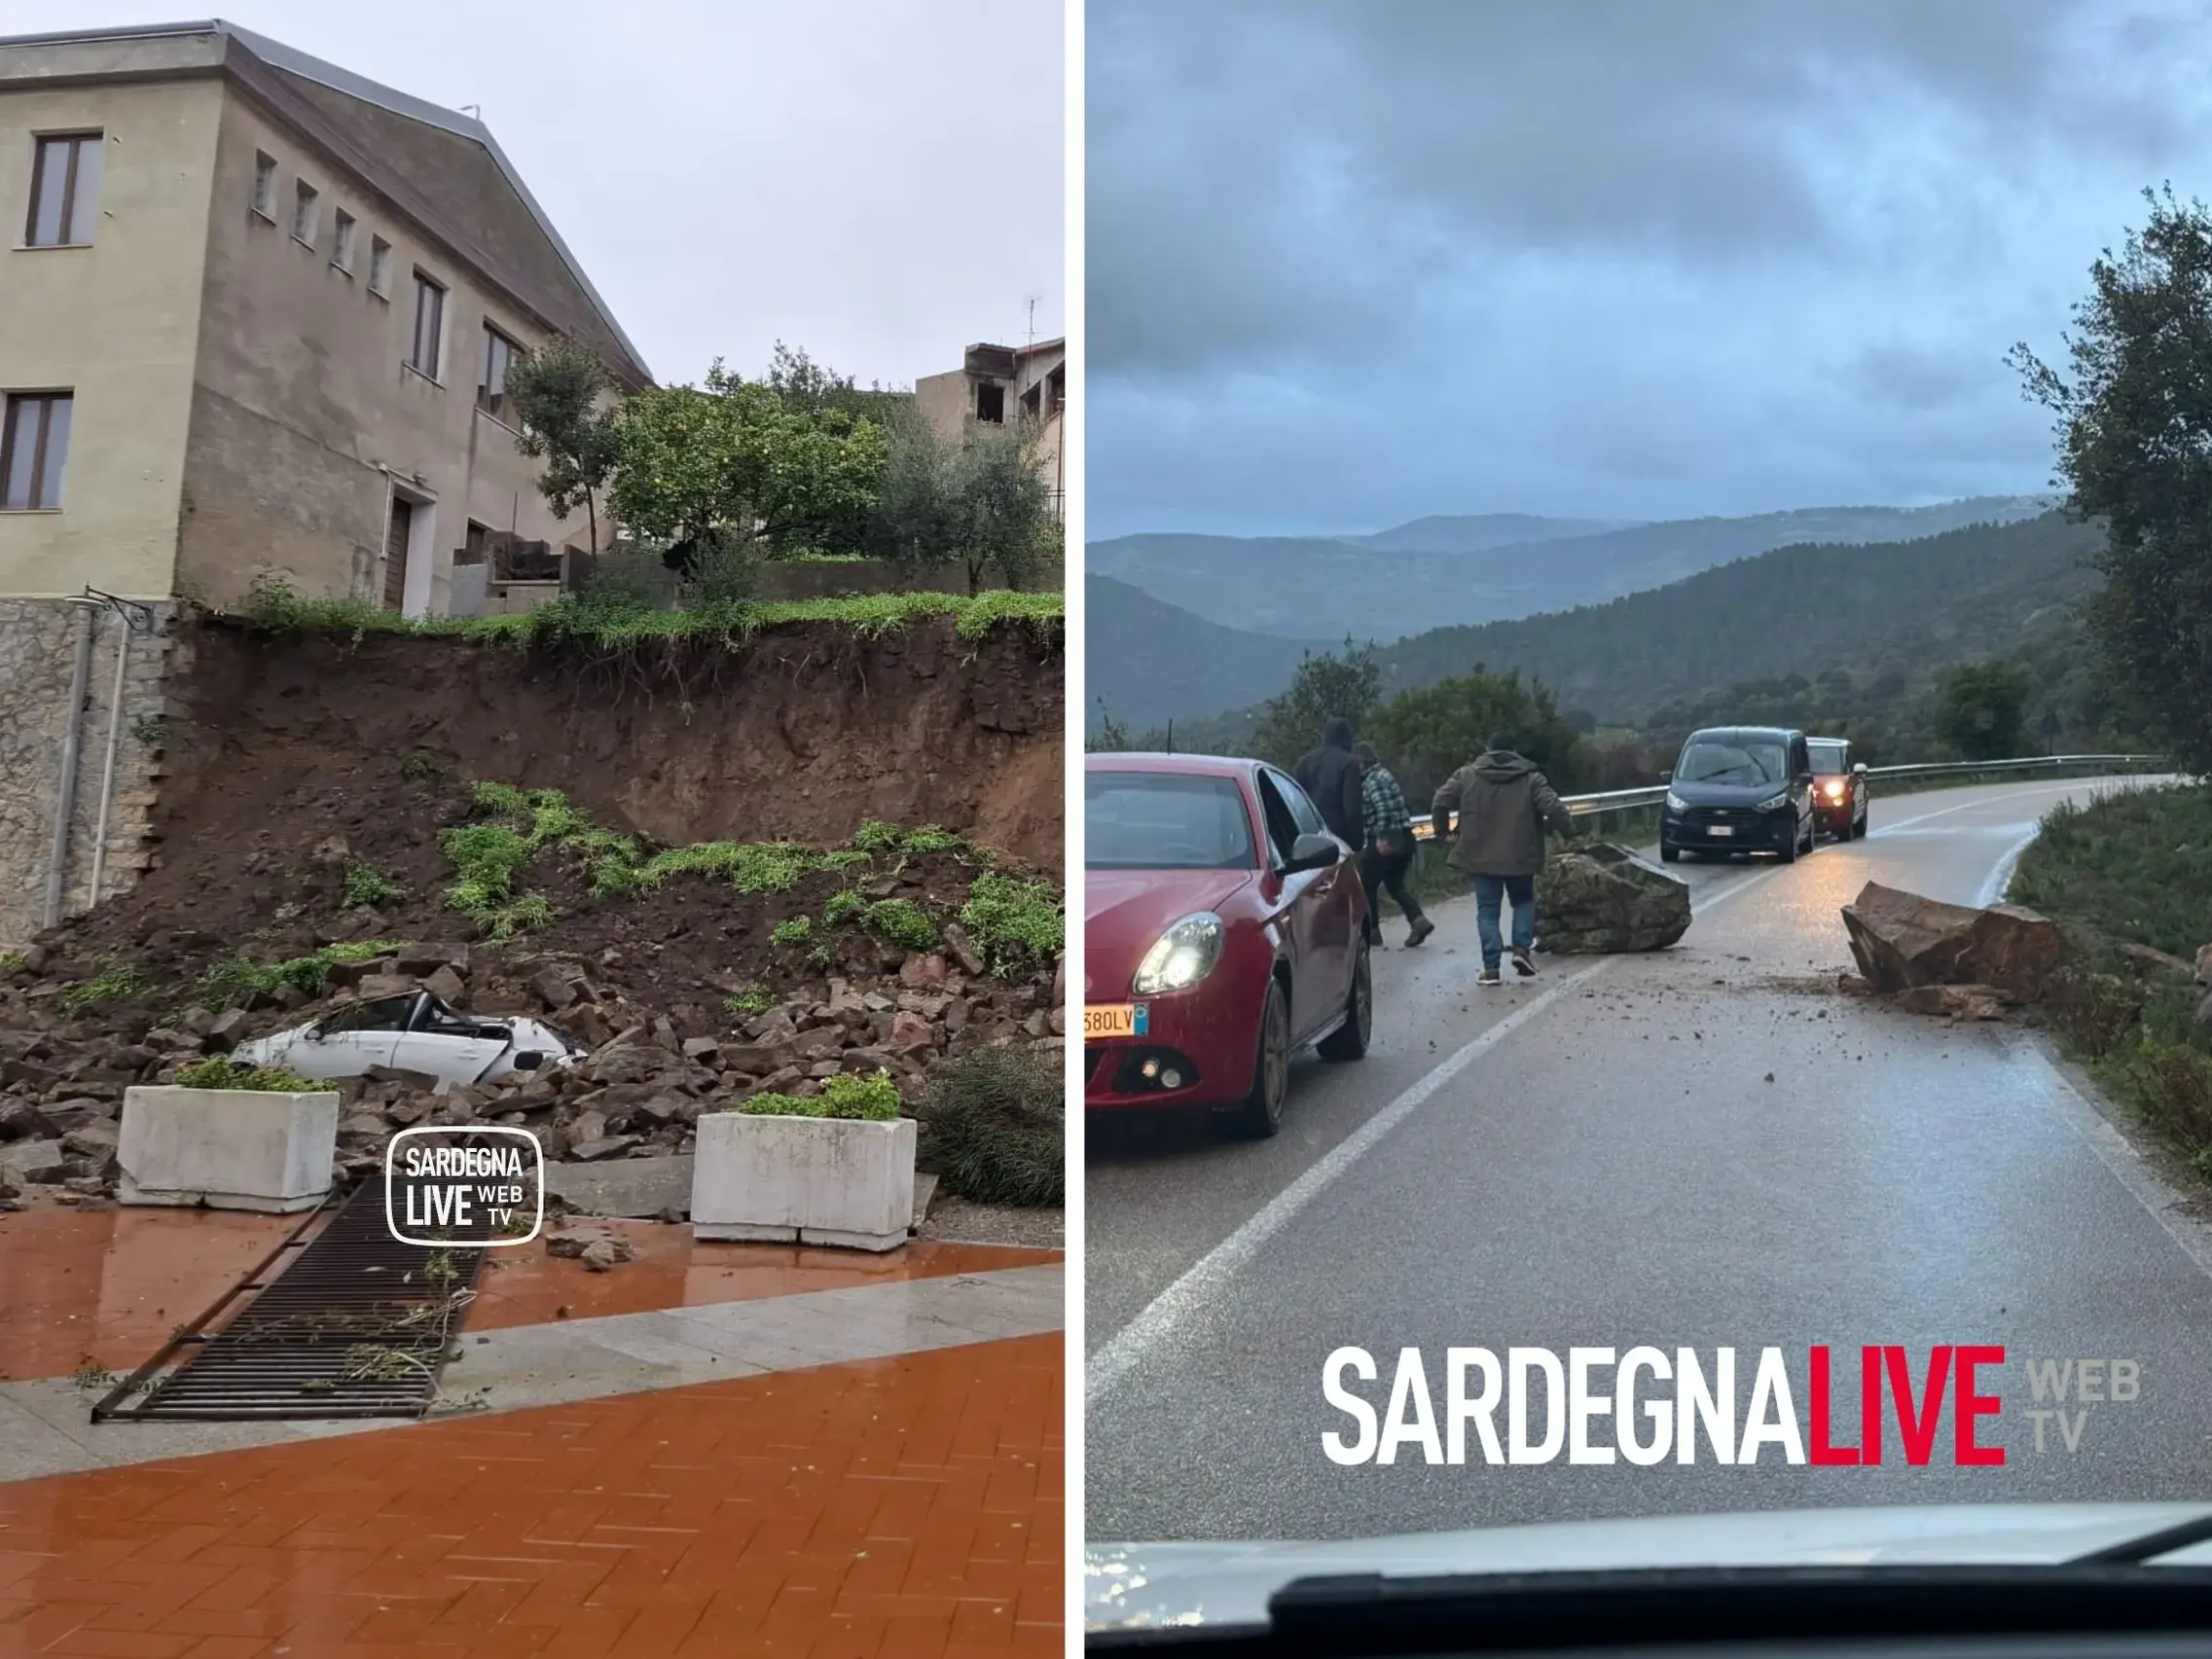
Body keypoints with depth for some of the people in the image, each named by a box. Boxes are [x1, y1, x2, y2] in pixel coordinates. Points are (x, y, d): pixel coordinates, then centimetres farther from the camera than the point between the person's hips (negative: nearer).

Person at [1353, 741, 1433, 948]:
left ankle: (1370, 930, 9)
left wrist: (1381, 837, -25)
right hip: (1403, 837, 10)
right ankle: (1418, 920, 1)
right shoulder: (1382, 774, 17)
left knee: (1366, 884, 5)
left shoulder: (1373, 779, -12)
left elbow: (1383, 808, -24)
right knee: (1395, 883, 19)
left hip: (1386, 840, -10)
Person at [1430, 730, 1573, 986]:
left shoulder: (1467, 774, 4)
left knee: (1487, 910, 6)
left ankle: (1491, 967, -1)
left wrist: (1442, 831, 14)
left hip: (1481, 856, 0)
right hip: (1519, 857, 0)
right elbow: (1553, 807, -9)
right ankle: (1522, 948, 2)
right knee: (1523, 901, 21)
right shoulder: (1530, 777, 0)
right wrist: (1568, 830, 8)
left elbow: (1441, 802, -1)